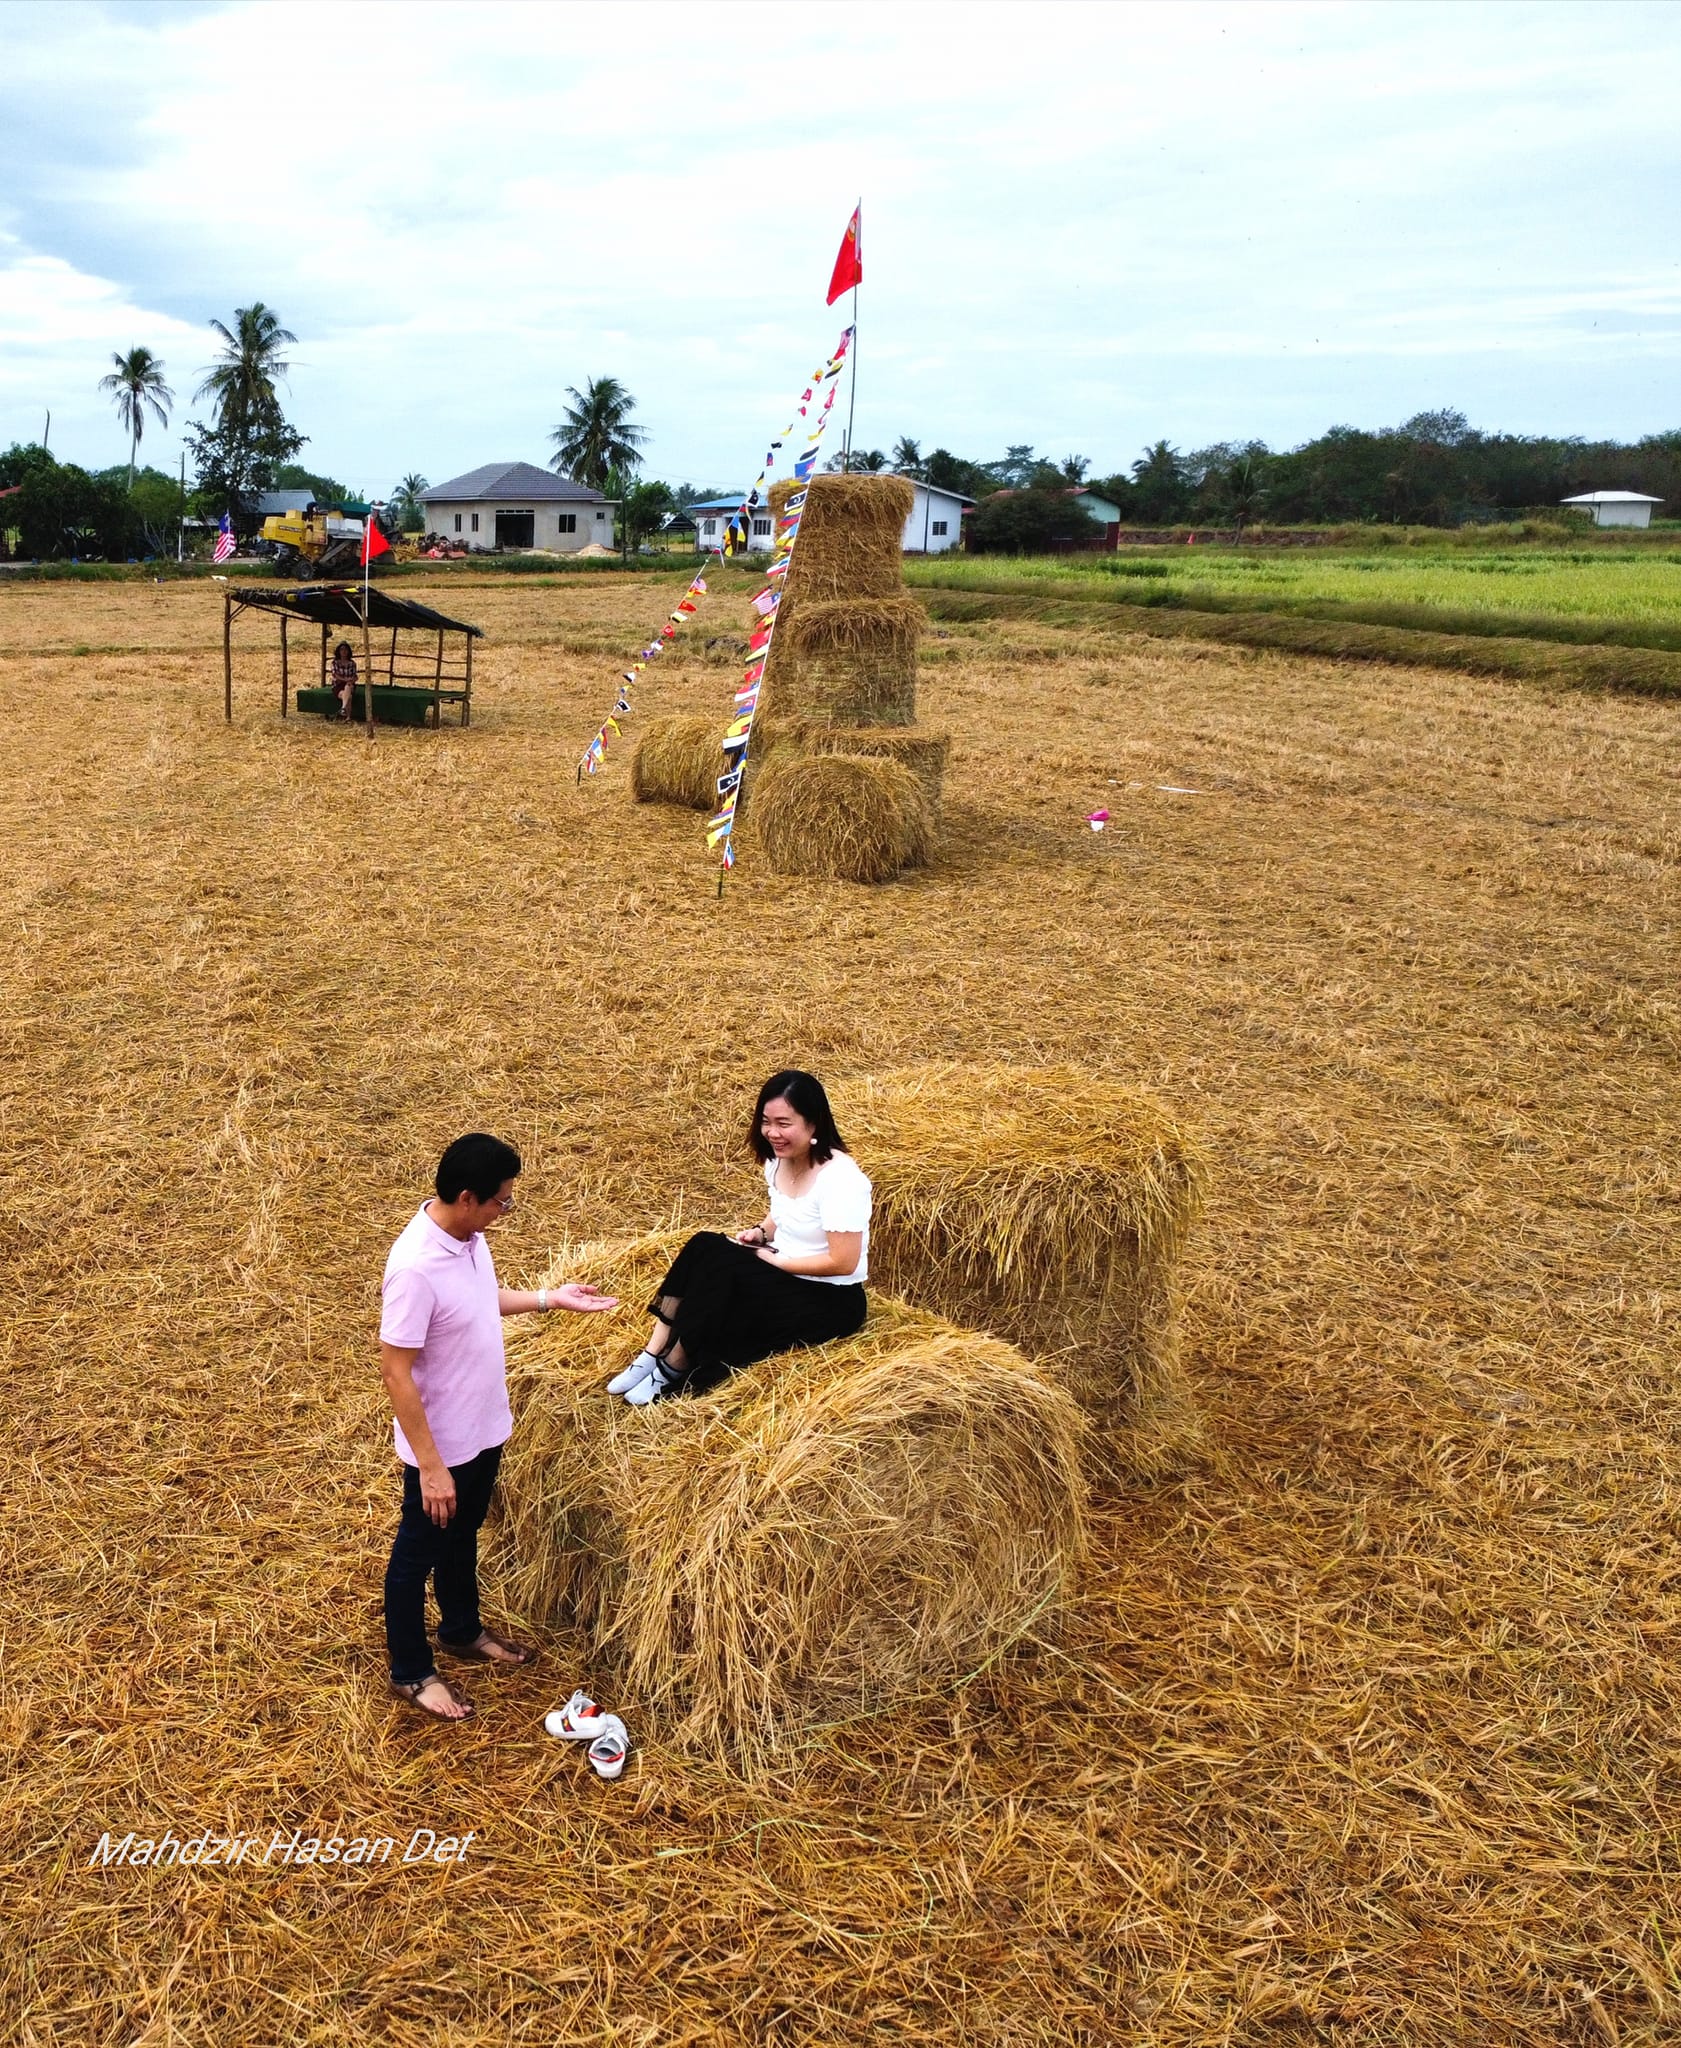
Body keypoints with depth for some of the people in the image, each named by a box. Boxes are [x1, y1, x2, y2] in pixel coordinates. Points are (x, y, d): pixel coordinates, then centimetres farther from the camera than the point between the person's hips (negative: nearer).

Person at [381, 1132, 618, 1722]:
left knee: (462, 1538, 28)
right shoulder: (416, 1267, -33)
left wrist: (550, 1298, 9)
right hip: (441, 1445, -8)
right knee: (418, 1554, 14)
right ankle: (410, 1672, 33)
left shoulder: (468, 1236, -6)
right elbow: (396, 1373, -28)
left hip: (483, 1430, 8)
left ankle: (462, 1632, 50)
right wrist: (430, 1465, -25)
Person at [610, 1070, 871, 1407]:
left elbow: (843, 1262, -24)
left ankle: (672, 1370, -9)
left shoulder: (840, 1179, -24)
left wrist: (774, 1259, -17)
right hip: (784, 1276, 8)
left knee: (720, 1269, -25)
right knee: (704, 1247, -17)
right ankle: (653, 1354, -13)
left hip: (830, 1300, -8)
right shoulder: (779, 1159, 2)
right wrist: (761, 1232, -1)